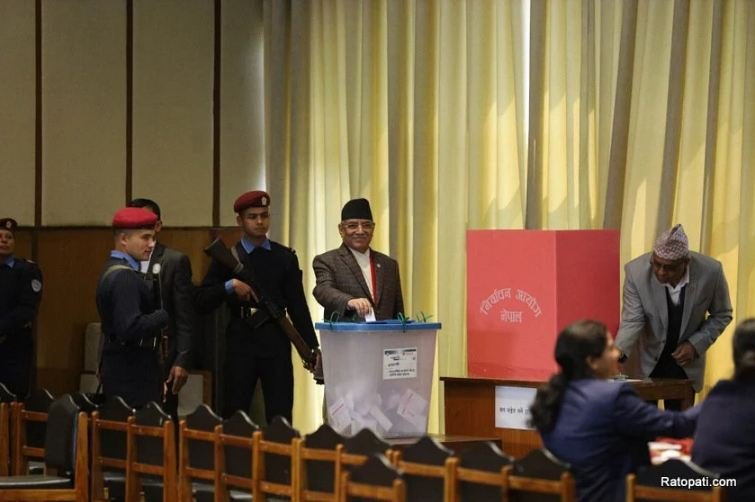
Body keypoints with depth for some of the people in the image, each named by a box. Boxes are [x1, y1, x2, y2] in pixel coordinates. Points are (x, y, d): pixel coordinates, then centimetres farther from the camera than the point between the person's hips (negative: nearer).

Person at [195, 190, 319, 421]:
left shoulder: (285, 257, 10)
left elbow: (298, 306, 9)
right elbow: (202, 300, -1)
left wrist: (311, 347, 4)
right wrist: (229, 287, -17)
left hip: (276, 341, 1)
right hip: (241, 342, -1)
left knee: (280, 416, 0)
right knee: (235, 413, 3)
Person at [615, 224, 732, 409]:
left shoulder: (710, 272, -23)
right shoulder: (636, 271, -24)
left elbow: (722, 315, -6)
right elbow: (632, 321, -21)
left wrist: (696, 345, -18)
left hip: (685, 359, 0)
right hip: (647, 359, 0)